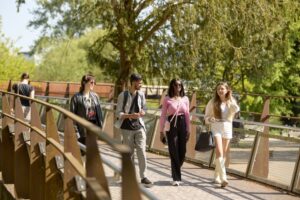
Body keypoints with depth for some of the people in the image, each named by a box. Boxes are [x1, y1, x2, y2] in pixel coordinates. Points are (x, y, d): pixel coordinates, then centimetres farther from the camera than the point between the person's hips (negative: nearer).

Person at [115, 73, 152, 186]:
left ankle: (143, 177, -6)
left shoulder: (141, 95, 5)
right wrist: (131, 115, -22)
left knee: (141, 151, -8)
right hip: (127, 128, -2)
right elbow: (118, 113, -5)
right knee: (129, 153, 5)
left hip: (139, 127, 2)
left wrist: (142, 112, -7)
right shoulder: (123, 95, -6)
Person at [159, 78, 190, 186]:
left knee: (182, 151, 4)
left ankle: (176, 172, 28)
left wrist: (188, 130, 9)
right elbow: (163, 115, 1)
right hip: (171, 126, -3)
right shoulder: (167, 99, -1)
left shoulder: (185, 99, 8)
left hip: (182, 125, 3)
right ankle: (176, 178, 1)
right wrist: (161, 130, -2)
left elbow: (187, 115, 11)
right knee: (174, 152, -4)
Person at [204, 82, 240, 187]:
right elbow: (207, 116, 5)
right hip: (216, 127, -3)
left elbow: (236, 110, -15)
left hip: (227, 127, 3)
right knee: (219, 153, -16)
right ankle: (223, 178, -22)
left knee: (223, 154, 10)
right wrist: (211, 119, -16)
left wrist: (231, 98, -11)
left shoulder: (230, 102, 6)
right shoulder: (213, 102, 2)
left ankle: (217, 176, 24)